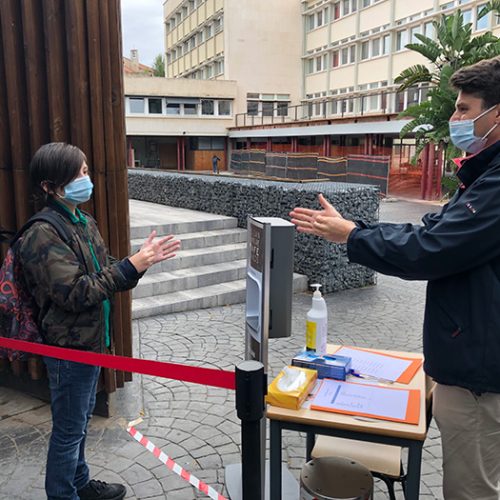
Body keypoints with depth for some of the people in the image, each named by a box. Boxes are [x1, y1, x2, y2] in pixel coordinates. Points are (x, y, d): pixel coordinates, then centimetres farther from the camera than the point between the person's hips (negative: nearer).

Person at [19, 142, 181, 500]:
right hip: (69, 346, -9)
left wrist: (143, 260, -6)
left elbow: (105, 276, 10)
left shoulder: (85, 222, 6)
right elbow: (75, 293, -26)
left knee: (81, 419, 24)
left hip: (91, 340, 9)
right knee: (69, 429, 8)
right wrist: (131, 266, -26)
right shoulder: (43, 235, -21)